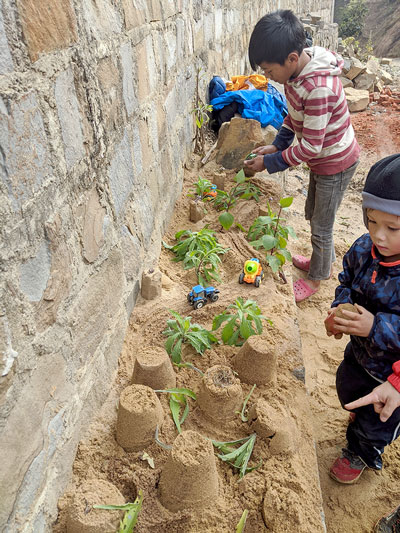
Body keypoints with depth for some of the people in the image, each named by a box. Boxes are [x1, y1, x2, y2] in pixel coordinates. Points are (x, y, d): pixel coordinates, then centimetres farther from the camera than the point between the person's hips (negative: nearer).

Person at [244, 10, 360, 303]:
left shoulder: (319, 89, -35)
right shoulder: (296, 70, -7)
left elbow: (310, 146, -30)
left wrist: (269, 162, -22)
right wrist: (277, 144, -2)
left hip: (336, 163, -9)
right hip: (323, 159, 9)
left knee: (321, 226, 8)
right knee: (314, 215, 24)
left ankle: (316, 278, 32)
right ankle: (324, 261, 48)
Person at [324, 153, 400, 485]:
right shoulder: (364, 250, -18)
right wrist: (340, 309, -16)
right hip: (360, 354, 6)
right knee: (348, 391, 33)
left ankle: (362, 454, 56)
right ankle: (362, 422, 69)